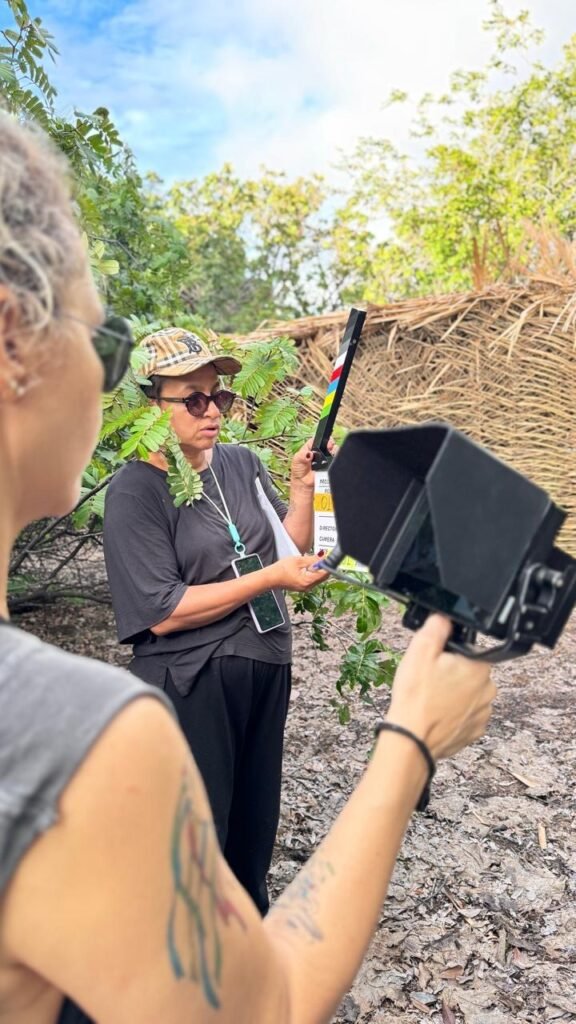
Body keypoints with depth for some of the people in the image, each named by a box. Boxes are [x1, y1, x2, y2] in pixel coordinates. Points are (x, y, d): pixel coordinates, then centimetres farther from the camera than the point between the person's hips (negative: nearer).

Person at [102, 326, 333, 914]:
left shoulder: (241, 463, 2)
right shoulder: (135, 492, -14)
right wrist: (270, 577, -22)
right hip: (190, 685, -6)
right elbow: (162, 613, -20)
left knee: (254, 820, 21)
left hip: (264, 669, 6)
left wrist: (302, 487, -10)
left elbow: (292, 550, 6)